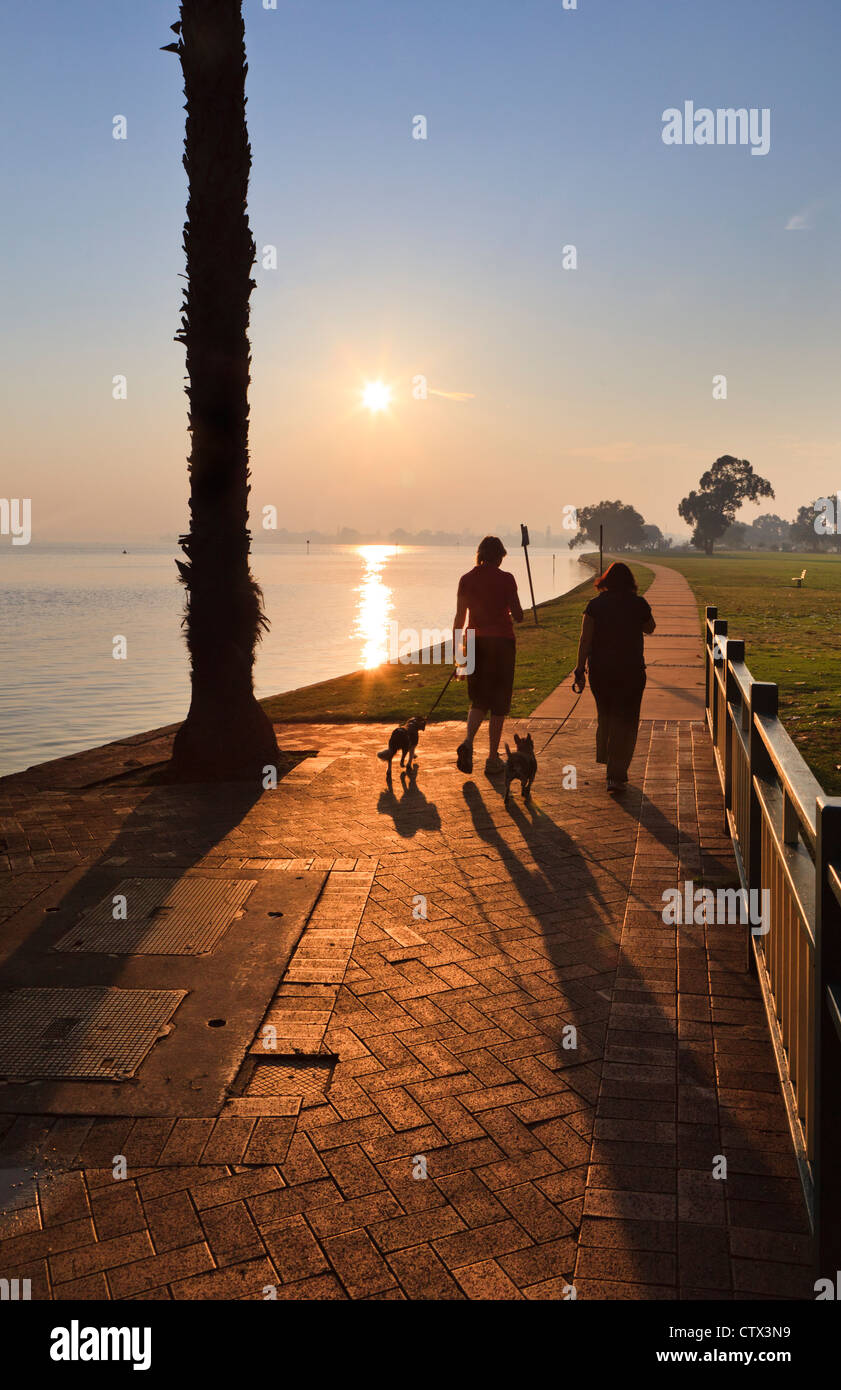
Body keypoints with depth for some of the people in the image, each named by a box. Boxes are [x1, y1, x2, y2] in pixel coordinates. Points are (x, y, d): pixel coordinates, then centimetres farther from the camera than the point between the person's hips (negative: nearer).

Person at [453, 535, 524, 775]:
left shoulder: (467, 579, 2)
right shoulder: (506, 579, -7)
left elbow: (459, 617, 2)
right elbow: (518, 616, -6)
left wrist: (455, 650, 8)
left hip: (476, 642, 3)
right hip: (502, 642, -3)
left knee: (479, 699, 16)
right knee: (499, 702, 7)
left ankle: (468, 742, -9)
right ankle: (493, 759, 9)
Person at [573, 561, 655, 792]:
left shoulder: (595, 605, -3)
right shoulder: (639, 604, -4)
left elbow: (585, 639, -7)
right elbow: (650, 628, 14)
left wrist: (580, 670, -4)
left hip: (600, 671, 2)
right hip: (631, 671, -2)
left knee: (605, 717, 20)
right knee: (625, 723, 4)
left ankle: (611, 766, 33)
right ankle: (616, 776, -4)